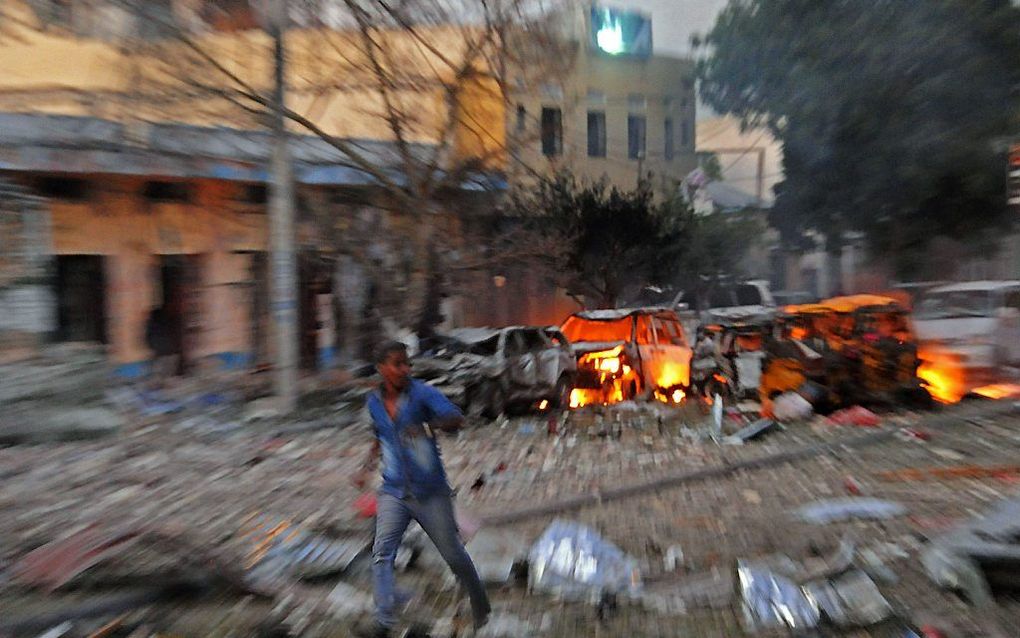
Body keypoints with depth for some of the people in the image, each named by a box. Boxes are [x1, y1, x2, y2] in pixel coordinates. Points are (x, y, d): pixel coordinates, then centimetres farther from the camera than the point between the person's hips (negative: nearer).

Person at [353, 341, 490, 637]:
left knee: (453, 554, 8)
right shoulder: (374, 402, 5)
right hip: (393, 491, 4)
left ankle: (481, 608, 31)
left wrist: (428, 426, -46)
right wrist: (367, 467, 11)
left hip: (431, 492, -4)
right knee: (381, 554, -7)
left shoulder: (423, 393, -13)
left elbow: (456, 418, -29)